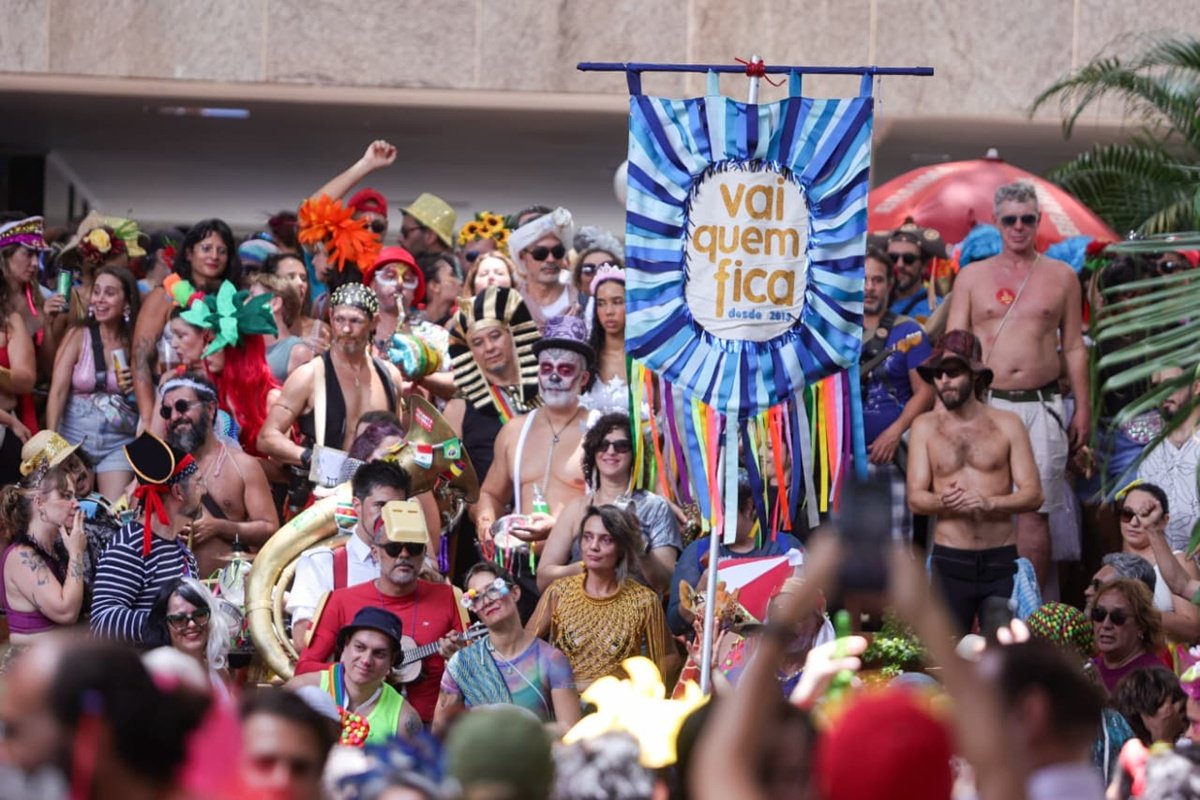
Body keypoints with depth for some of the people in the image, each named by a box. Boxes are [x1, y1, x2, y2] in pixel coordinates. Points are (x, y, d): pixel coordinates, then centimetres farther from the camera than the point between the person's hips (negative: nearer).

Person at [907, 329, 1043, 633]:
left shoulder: (1006, 424, 6)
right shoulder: (925, 426, 8)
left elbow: (1033, 494, 0)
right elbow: (915, 499, 2)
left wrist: (989, 503, -17)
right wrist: (944, 501, -20)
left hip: (1001, 561, 0)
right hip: (951, 559, 0)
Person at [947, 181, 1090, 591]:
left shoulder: (1061, 276, 9)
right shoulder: (972, 276, 9)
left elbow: (1074, 348, 11)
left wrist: (1082, 409, 7)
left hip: (1040, 407, 0)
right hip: (985, 404, 0)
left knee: (1033, 512, -2)